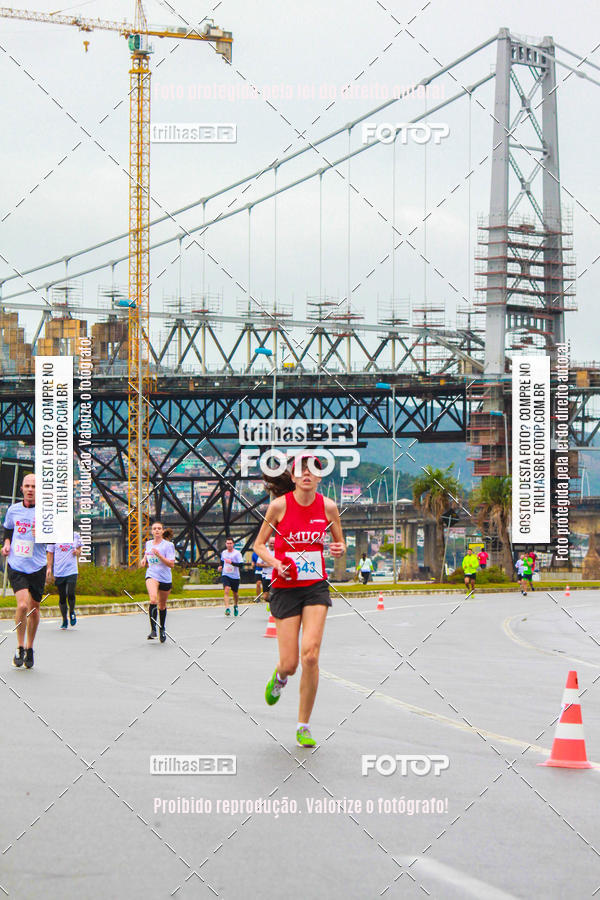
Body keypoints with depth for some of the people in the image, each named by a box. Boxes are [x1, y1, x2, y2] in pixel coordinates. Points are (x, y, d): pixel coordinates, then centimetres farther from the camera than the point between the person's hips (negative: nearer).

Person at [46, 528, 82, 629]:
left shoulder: (75, 535, 7)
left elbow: (79, 550, 19)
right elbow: (50, 554, 8)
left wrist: (77, 552, -4)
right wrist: (49, 568, -1)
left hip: (72, 570, 0)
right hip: (59, 572, 0)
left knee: (70, 594, -15)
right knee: (62, 597, 4)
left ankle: (72, 612, 14)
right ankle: (64, 621, 18)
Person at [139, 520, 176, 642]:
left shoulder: (168, 545, -5)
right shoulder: (148, 544, 8)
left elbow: (171, 564, -11)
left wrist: (159, 555, -21)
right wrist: (144, 560, 6)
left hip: (165, 578, -1)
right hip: (152, 576, 1)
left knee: (162, 605, 13)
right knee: (153, 600, -27)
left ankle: (162, 629, 36)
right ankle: (153, 629, -25)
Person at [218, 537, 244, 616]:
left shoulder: (237, 553, -9)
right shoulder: (223, 553, 6)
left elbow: (240, 564, -17)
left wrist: (232, 562, -28)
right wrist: (221, 566, 7)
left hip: (235, 577, -1)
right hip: (226, 575, 1)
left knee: (235, 593, 15)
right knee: (226, 590, -20)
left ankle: (235, 606, 43)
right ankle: (227, 609, -28)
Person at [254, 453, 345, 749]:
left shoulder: (328, 506, -2)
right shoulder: (279, 505, -7)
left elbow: (339, 543, 12)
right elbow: (259, 544, 2)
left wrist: (339, 549, -11)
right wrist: (276, 564, -16)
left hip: (315, 587, 1)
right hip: (285, 588, -1)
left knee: (310, 653, -16)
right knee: (290, 663, -4)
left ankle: (303, 727, -2)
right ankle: (279, 677, 38)